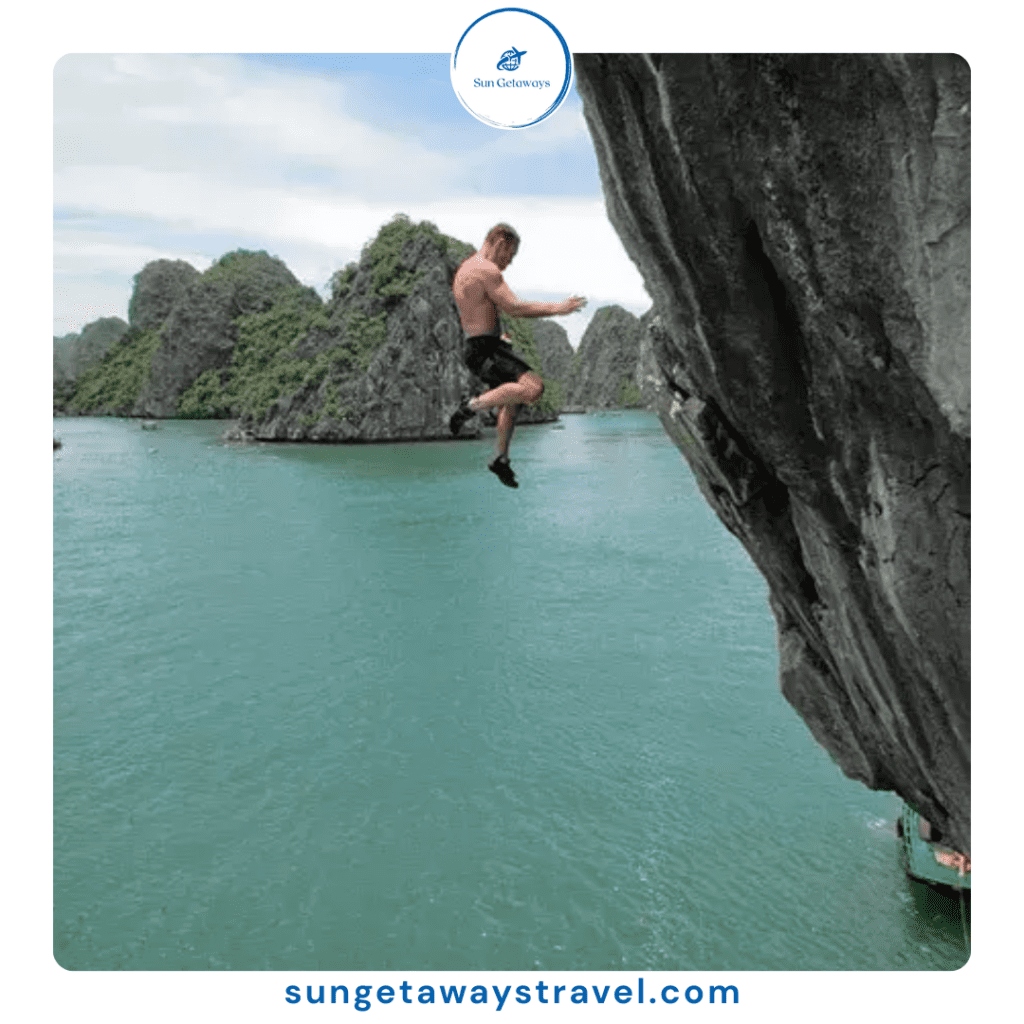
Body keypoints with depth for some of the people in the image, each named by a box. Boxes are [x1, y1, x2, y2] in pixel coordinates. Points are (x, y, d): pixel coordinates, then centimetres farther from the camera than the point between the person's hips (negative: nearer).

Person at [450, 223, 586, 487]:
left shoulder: (465, 269, 18)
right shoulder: (487, 269, -14)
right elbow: (513, 307, -20)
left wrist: (497, 335, 30)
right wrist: (556, 309, -14)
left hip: (481, 347, 11)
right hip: (486, 350, -11)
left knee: (511, 401, 24)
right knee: (533, 388, -27)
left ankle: (501, 459, 36)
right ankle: (472, 406, -17)